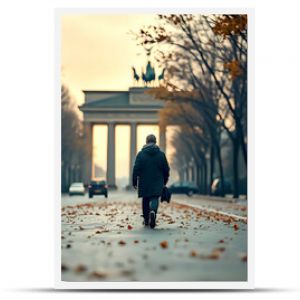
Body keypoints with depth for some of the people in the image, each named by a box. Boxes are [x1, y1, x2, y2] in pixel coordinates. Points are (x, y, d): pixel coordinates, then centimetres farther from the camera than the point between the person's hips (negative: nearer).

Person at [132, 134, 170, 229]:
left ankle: (146, 220, 21)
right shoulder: (161, 154, 1)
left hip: (144, 183, 0)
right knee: (154, 199, 0)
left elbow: (136, 169, -6)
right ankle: (153, 211, -30)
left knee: (145, 200, 14)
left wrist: (134, 182, 2)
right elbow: (166, 169, 5)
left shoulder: (141, 154, -4)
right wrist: (165, 181, 18)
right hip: (157, 183, 0)